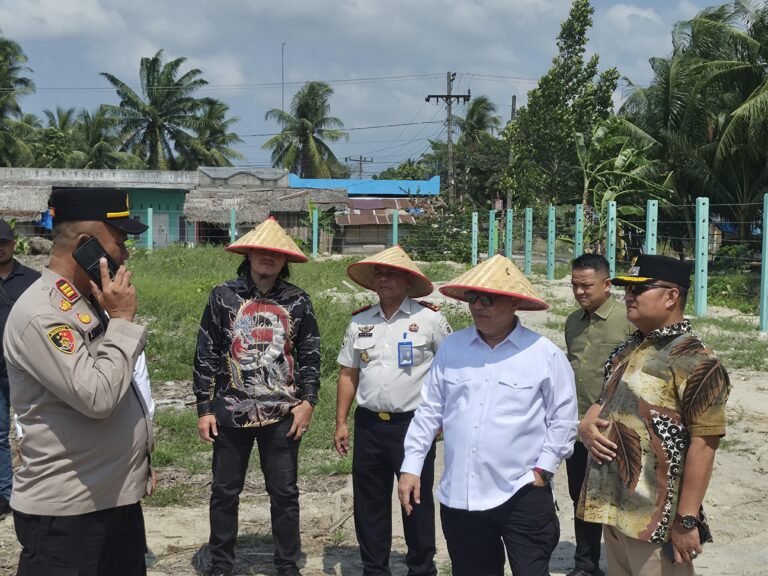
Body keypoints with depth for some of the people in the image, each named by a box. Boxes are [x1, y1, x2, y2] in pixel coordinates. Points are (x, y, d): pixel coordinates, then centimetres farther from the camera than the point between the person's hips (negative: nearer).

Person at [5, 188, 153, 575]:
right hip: (64, 510, -9)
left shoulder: (93, 302, 11)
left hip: (120, 497, 9)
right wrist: (122, 321, -17)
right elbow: (96, 397, -26)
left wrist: (140, 463, 20)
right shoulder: (39, 313, -19)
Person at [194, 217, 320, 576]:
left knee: (284, 492, 7)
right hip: (231, 411, 0)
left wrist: (308, 401, -5)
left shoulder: (298, 301, 2)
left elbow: (310, 356, 6)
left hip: (282, 414, 0)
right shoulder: (223, 296, 0)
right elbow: (205, 355, 2)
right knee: (225, 491, 9)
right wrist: (204, 408, -2)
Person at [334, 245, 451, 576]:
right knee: (369, 504, 12)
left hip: (414, 424, -4)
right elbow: (348, 374, 11)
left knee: (417, 502, 7)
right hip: (368, 425, 4)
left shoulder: (430, 319, -6)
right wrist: (341, 423, 7)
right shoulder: (359, 322, 6)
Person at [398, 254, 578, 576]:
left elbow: (563, 420, 0)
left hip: (522, 494, -3)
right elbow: (429, 411, 9)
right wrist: (411, 467, 5)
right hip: (458, 495, 4)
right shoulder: (451, 348, 5)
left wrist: (543, 468, -5)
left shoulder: (545, 354, -5)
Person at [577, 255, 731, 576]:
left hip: (657, 520, -8)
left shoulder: (695, 362, -14)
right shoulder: (626, 351, 12)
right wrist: (586, 426, -1)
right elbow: (605, 402, 23)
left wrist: (687, 520, -20)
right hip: (611, 507, 8)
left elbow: (702, 445, -18)